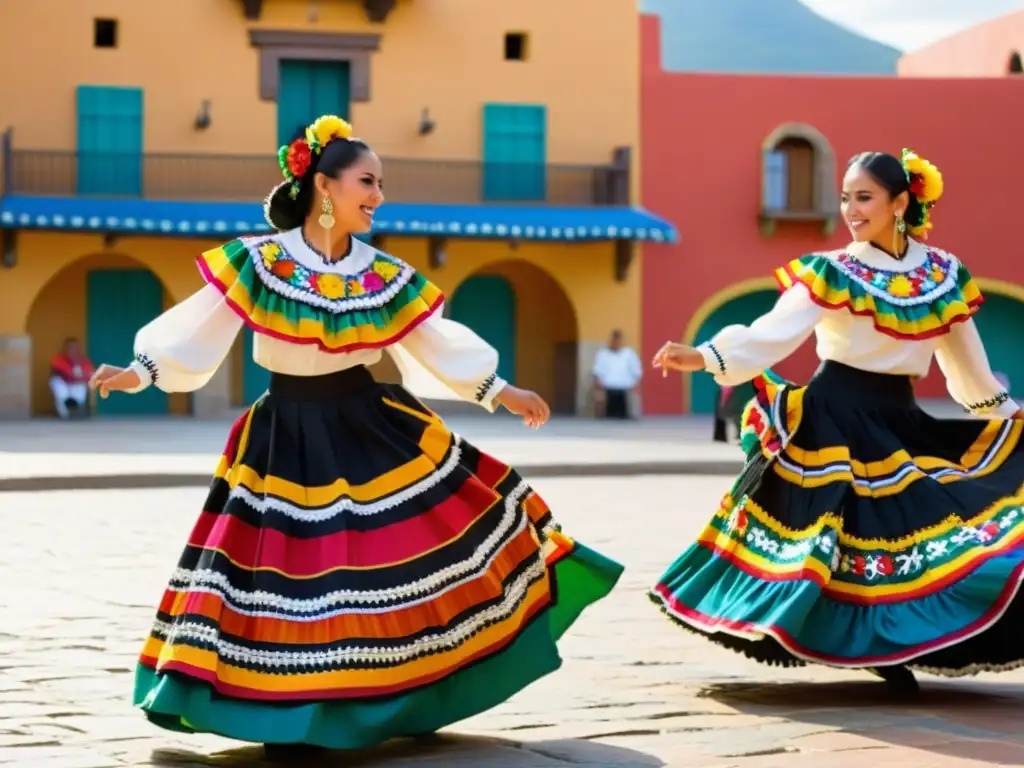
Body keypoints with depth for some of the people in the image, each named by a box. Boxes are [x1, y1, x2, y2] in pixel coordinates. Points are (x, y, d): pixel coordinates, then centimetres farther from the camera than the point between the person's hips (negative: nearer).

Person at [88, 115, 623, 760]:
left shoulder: (383, 275, 1)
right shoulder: (258, 262, -8)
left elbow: (436, 340, 7)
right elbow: (199, 325, -8)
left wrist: (498, 391, 6)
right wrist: (142, 370, -19)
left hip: (371, 424, 3)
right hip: (290, 437, -3)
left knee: (415, 546, 0)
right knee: (290, 573, -2)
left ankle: (414, 695, 17)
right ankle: (291, 717, 13)